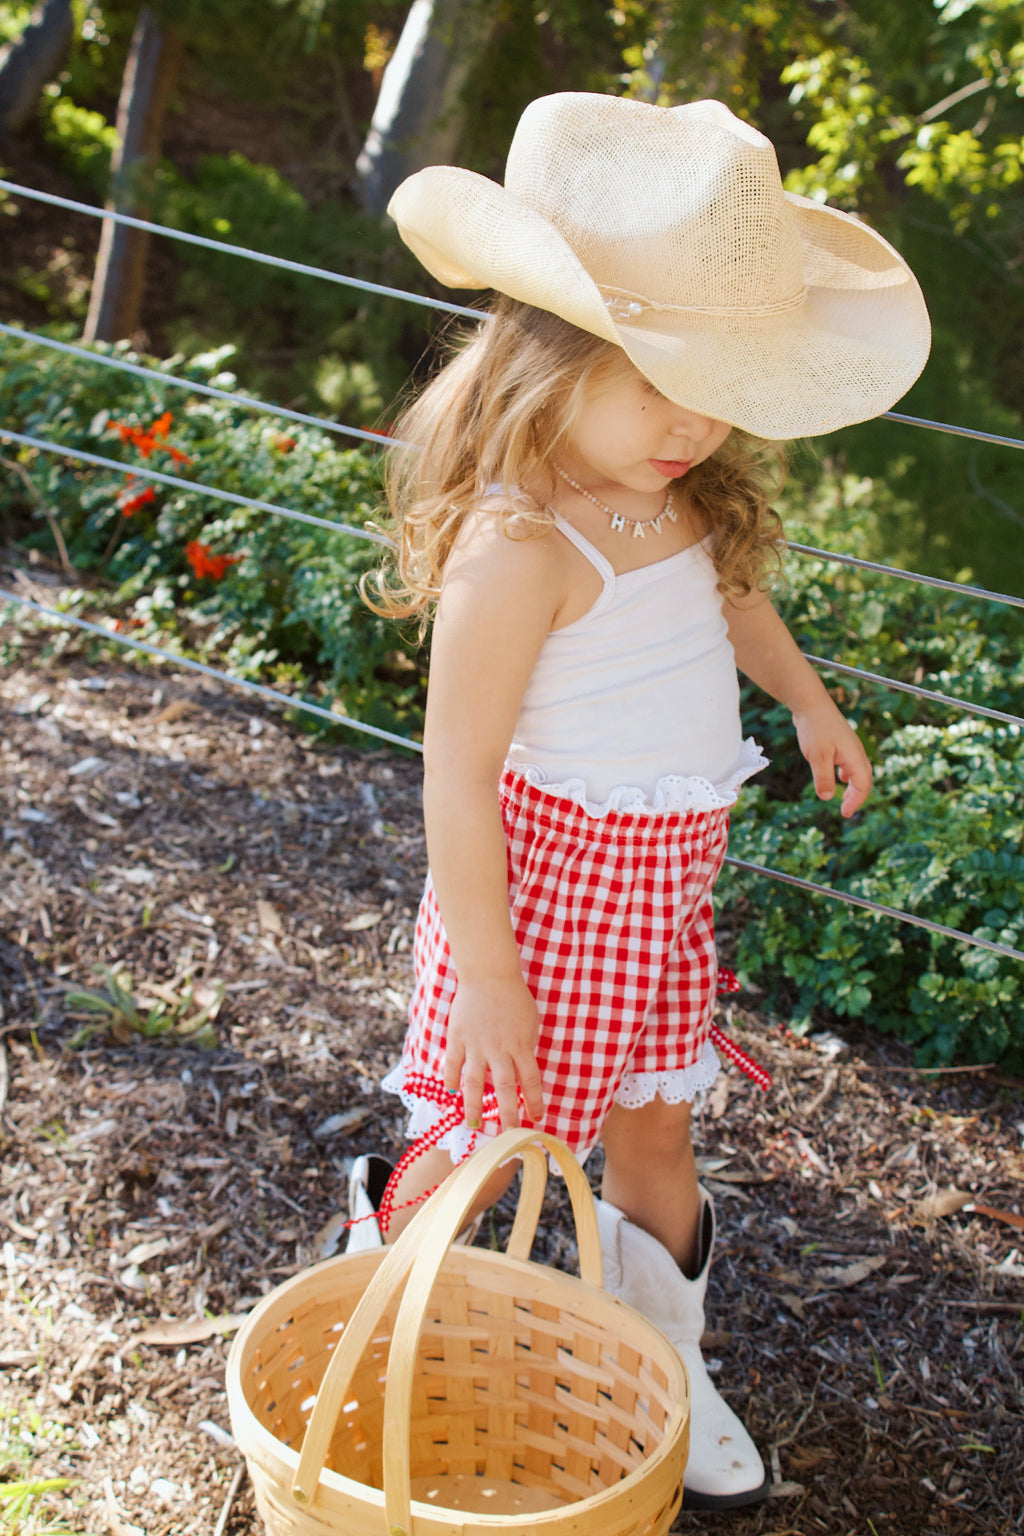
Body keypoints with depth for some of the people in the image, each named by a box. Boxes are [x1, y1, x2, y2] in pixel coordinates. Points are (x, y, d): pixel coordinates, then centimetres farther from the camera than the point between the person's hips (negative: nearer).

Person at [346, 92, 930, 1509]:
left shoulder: (679, 495, -3)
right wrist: (485, 972, -20)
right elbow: (455, 771, -25)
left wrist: (808, 699, 33)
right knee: (500, 1135, 10)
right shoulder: (520, 547, -29)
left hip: (668, 871, 7)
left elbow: (730, 585, 21)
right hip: (551, 871, -7)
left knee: (654, 1127, 19)